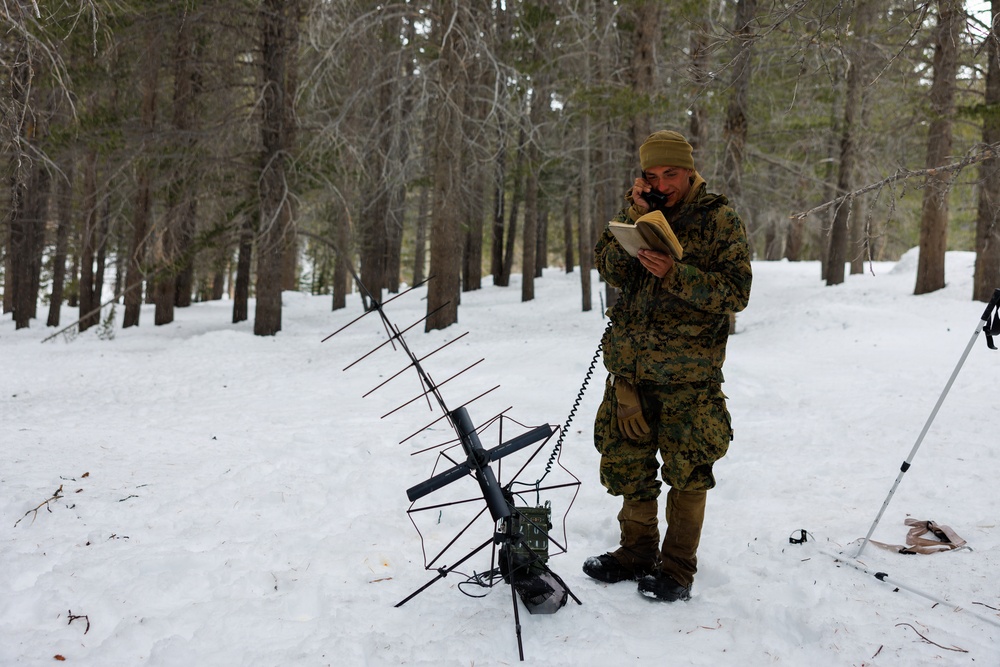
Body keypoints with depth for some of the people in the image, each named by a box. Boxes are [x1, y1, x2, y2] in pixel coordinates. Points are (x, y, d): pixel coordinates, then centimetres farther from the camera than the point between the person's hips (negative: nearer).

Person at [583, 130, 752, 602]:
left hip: (688, 370, -5)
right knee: (627, 460, 13)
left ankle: (678, 567, 16)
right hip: (630, 362, 5)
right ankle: (637, 552, 29)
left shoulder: (719, 219, -4)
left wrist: (674, 274, -23)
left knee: (687, 469, 1)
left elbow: (736, 292, -11)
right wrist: (637, 218, -14)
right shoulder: (634, 209, 10)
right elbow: (610, 269, -2)